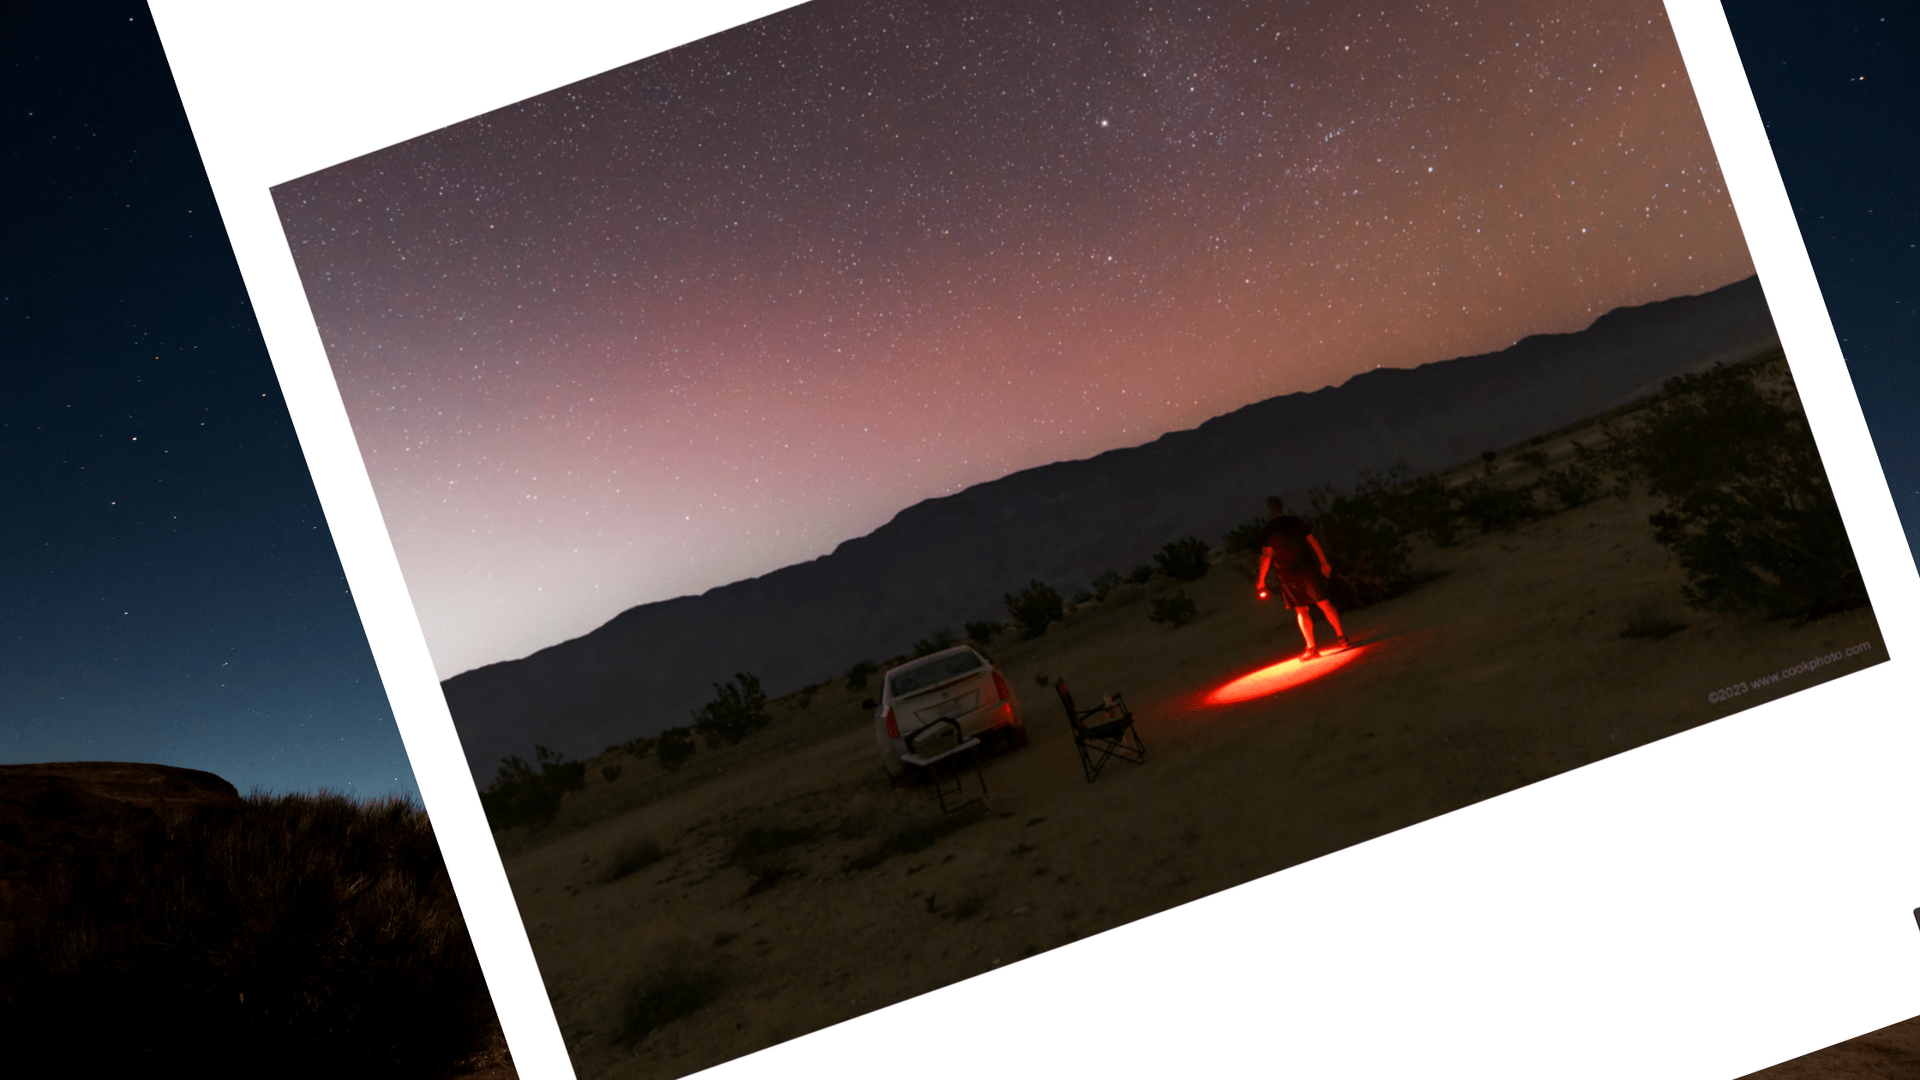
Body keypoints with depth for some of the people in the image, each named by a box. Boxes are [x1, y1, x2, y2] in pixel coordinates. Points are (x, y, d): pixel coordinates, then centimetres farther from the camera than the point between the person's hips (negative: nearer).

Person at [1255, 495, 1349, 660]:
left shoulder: (1268, 531, -7)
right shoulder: (1296, 522, 3)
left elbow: (1266, 556, -11)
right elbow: (1313, 542, 6)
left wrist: (1261, 579, -4)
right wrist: (1324, 562, 14)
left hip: (1288, 575, -2)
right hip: (1308, 569, 2)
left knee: (1301, 610, 4)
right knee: (1324, 603, 10)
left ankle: (1311, 646, 0)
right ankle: (1341, 636, 12)